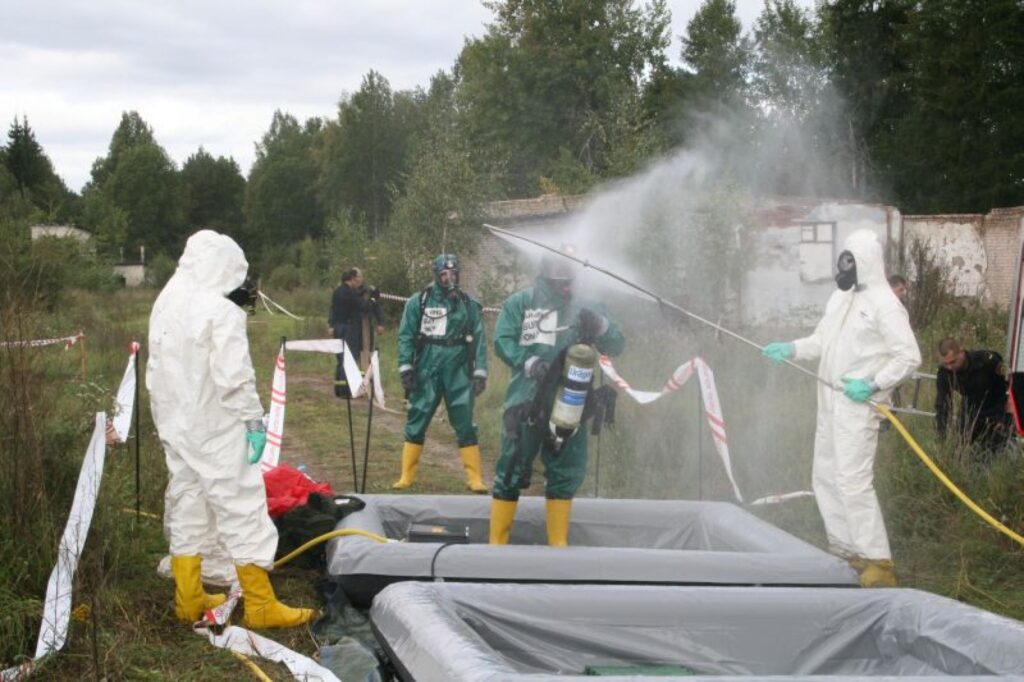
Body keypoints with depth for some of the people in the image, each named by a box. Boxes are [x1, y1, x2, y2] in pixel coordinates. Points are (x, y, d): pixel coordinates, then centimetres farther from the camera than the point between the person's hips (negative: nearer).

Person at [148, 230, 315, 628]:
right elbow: (234, 377, -21)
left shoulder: (165, 306, 7)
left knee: (185, 508, 15)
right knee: (242, 509, -2)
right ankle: (261, 606, 1)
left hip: (177, 427, 8)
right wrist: (253, 419, -12)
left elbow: (155, 372, 11)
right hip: (217, 431, -8)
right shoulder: (222, 311, -17)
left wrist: (166, 422, 18)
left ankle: (188, 600, 23)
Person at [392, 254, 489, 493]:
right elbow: (405, 336, 0)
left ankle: (474, 478, 6)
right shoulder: (418, 302, 0)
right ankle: (407, 476, 13)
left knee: (465, 424, -1)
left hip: (458, 373, 0)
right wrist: (406, 368, -7)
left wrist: (480, 373, -3)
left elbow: (478, 339, 3)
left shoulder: (469, 304, 5)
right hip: (426, 373, 0)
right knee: (416, 422, 4)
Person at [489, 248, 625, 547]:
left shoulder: (584, 308, 8)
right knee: (511, 470, 0)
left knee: (566, 474, 8)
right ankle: (497, 543, 8)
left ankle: (558, 544, 20)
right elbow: (502, 341, -5)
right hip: (526, 402, -3)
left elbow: (616, 346, 3)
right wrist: (528, 362, -21)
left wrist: (599, 326, -18)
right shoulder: (520, 303, 3)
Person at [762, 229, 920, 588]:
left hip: (857, 404, -10)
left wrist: (874, 385, -22)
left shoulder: (884, 304, -13)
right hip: (830, 400, 10)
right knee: (825, 475, 15)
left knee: (854, 480, -15)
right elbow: (822, 339, 17)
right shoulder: (840, 298, 13)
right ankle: (845, 550, 26)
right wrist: (790, 349, 0)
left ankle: (878, 562, -10)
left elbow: (910, 356, -14)